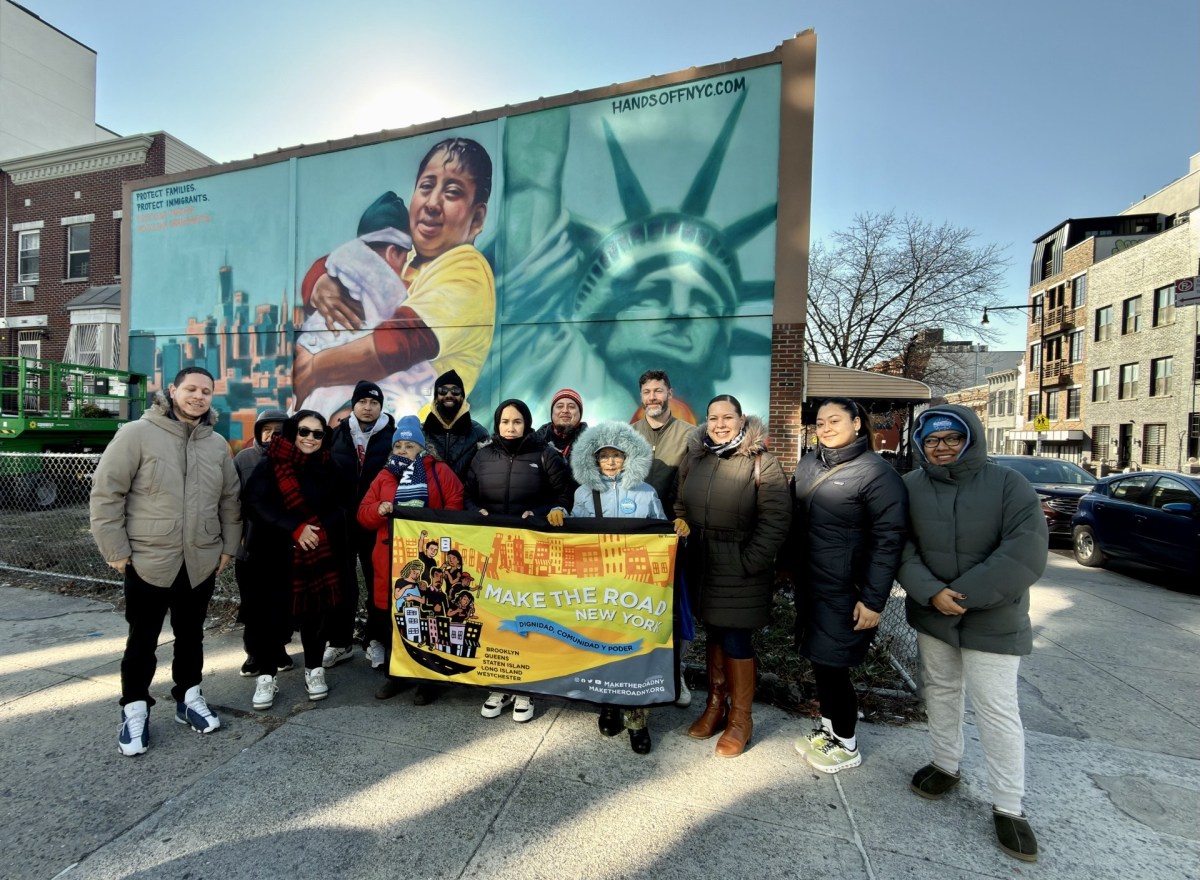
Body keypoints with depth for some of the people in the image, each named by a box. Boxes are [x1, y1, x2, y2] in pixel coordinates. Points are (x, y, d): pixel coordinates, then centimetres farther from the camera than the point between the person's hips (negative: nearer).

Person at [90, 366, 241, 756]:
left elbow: (230, 500, 12)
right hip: (147, 561, -4)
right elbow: (106, 492, -9)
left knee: (191, 635, 17)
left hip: (201, 563, 4)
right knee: (142, 640, 10)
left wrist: (228, 547, 9)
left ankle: (188, 697, 33)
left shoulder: (217, 444, 5)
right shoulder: (136, 434, -9)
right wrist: (116, 550, -10)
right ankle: (135, 709, 28)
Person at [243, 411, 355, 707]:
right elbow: (256, 503, -12)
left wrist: (318, 529, -6)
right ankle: (266, 675, 20)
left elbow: (339, 508, 10)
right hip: (277, 554, -2)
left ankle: (314, 669, 25)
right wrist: (295, 528, -19)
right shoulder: (270, 465, -2)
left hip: (319, 555, 2)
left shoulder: (328, 469, 7)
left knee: (314, 612, 9)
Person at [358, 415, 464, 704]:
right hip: (392, 558, 3)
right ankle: (394, 674, 28)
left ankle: (429, 679, 16)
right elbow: (363, 514, 12)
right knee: (393, 618, 11)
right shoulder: (384, 476, 13)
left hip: (429, 556, -3)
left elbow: (456, 505, -2)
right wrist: (379, 510, -9)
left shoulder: (439, 471, 3)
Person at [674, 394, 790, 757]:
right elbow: (681, 507, 14)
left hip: (740, 570, -5)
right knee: (714, 634, 16)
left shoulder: (761, 461, -10)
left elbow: (776, 518, -13)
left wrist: (750, 561, -16)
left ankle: (740, 718, 21)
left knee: (736, 640, 2)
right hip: (702, 566, 5)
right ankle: (716, 704, 33)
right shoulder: (695, 458, 7)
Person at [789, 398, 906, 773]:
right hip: (810, 585, 7)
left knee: (832, 666, 3)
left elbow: (888, 541, -15)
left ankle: (847, 745, 26)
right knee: (818, 659, 17)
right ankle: (827, 727, 39)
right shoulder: (809, 464, 7)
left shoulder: (877, 473, -14)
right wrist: (792, 566, 6)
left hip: (845, 592, -6)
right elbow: (794, 519, 15)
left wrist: (874, 600, -16)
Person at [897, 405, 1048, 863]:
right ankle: (945, 765, 39)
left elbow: (1025, 553, -18)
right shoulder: (910, 487, -3)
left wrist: (966, 595, -21)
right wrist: (931, 593, -20)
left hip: (992, 619, -3)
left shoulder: (1008, 484, -11)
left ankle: (1008, 807, 20)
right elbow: (901, 548, -5)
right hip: (931, 613, 3)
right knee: (940, 691, 18)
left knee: (996, 710, 2)